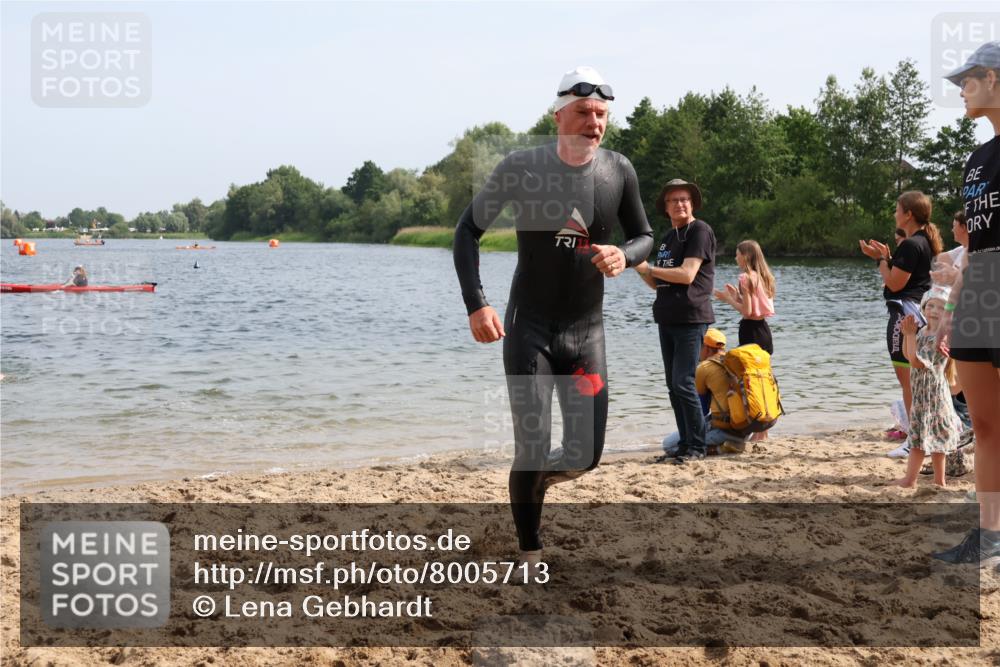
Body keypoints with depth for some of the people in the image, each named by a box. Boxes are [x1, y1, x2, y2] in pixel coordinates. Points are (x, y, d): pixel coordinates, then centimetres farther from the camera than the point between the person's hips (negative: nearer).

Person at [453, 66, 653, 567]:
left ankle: (530, 483, 39)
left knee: (586, 455, 4)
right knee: (533, 449, -7)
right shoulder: (521, 167, -10)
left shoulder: (618, 171, -3)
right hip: (529, 330, -3)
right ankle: (530, 558, 14)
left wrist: (624, 256, -15)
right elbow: (468, 231, 0)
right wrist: (475, 304, -13)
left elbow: (644, 237, 10)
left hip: (587, 332, 3)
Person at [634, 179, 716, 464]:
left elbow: (687, 274, -17)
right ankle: (685, 444, 16)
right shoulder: (668, 237, 18)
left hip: (690, 319, -8)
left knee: (683, 383, -12)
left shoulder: (700, 231, -7)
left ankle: (698, 445, -3)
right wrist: (640, 269, 1)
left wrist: (649, 268, -10)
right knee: (673, 386, 9)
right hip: (667, 319, 8)